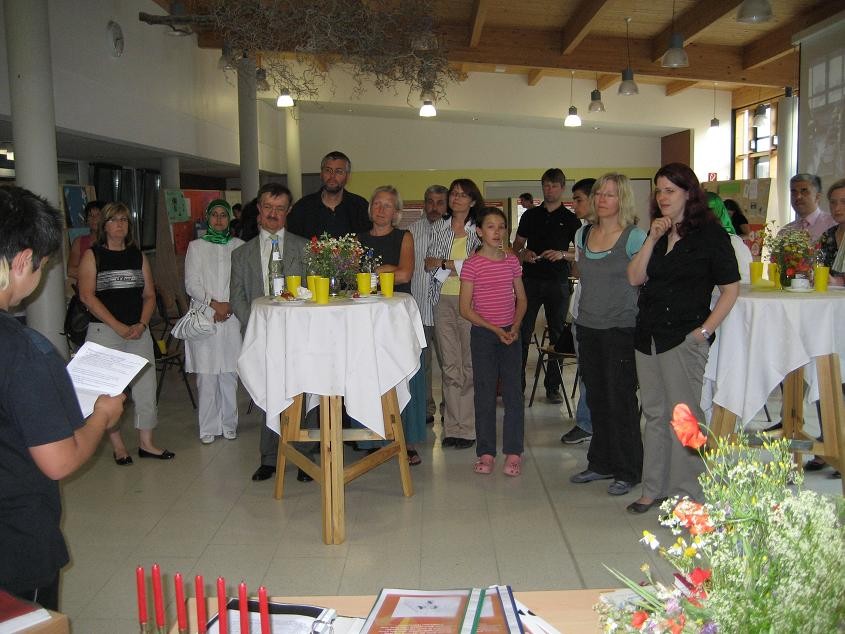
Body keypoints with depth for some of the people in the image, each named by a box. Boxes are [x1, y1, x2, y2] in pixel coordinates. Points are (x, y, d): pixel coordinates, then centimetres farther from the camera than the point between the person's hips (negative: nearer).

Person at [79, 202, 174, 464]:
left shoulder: (138, 256, 12)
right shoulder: (92, 255, 0)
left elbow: (149, 295, 10)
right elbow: (87, 295, -9)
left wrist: (141, 325, -7)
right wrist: (118, 326, -14)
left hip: (138, 331, 4)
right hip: (104, 331, -3)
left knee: (145, 384, 2)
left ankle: (146, 443, 13)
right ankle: (117, 444, 13)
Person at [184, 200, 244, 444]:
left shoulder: (238, 246, 10)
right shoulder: (196, 247, 8)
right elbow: (191, 284, 1)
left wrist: (230, 305, -8)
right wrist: (214, 303, -10)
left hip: (232, 317, 1)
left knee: (230, 373, 1)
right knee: (206, 374, -1)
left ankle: (229, 424, 12)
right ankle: (208, 428, 7)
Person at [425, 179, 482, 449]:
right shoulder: (439, 227, 14)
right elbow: (429, 262, 10)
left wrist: (446, 265, -10)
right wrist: (450, 263, -8)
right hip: (443, 300, 3)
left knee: (470, 364, -3)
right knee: (450, 364, 2)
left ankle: (467, 428, 4)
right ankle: (453, 427, 8)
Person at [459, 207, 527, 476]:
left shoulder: (512, 261, 5)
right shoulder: (472, 264, -7)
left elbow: (521, 299, 12)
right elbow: (465, 309, -8)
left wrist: (515, 327, -5)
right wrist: (495, 330, -13)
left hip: (511, 334, 3)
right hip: (483, 334, -3)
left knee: (514, 392, 2)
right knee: (485, 394, 3)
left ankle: (513, 452, 11)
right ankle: (486, 452, 13)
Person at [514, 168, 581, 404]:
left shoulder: (570, 219, 7)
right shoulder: (530, 215, 12)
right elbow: (517, 246, 14)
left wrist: (563, 255, -14)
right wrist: (524, 254, -8)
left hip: (558, 283, -1)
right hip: (531, 280, 1)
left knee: (557, 335, 3)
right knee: (522, 334, -3)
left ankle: (553, 387, 12)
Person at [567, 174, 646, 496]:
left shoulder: (635, 237, -9)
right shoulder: (583, 234, 10)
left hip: (621, 329, -6)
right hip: (588, 328, 6)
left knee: (621, 402, 0)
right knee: (596, 400, 13)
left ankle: (628, 472, 13)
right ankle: (601, 463, 26)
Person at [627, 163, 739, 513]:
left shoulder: (710, 233, -5)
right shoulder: (656, 232, 13)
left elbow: (730, 289, -7)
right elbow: (635, 278, 2)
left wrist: (704, 331, -13)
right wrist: (652, 239, -7)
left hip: (684, 338, -6)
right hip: (648, 336, 6)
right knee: (654, 414, 12)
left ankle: (687, 495, 7)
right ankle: (654, 488, 22)